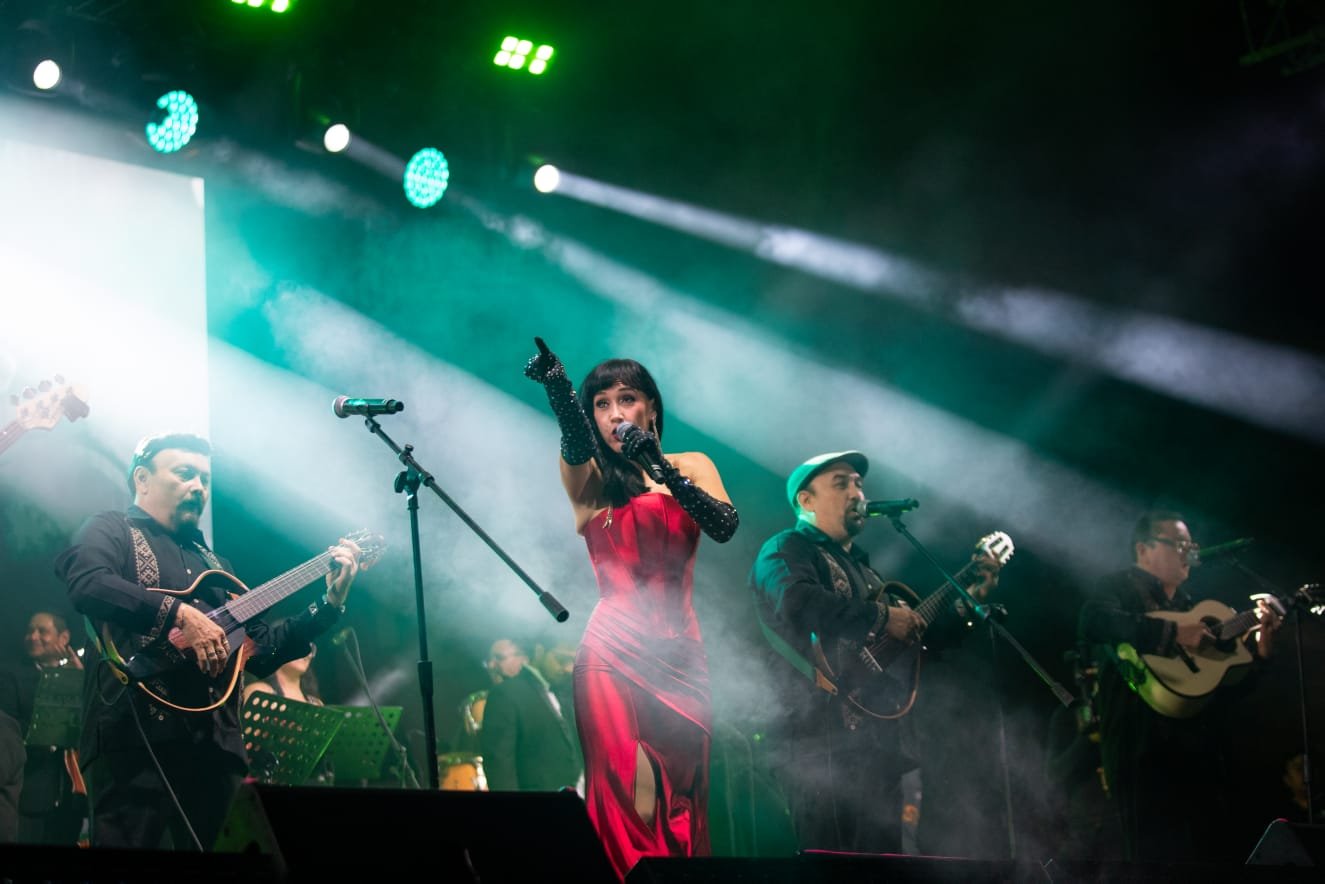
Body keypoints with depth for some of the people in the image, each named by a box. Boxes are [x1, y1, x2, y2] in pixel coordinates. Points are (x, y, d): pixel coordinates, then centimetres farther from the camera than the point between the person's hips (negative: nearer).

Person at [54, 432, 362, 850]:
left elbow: (263, 653, 23)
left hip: (215, 742, 7)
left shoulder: (213, 565, 27)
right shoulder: (111, 531, 6)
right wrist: (179, 613, -22)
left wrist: (330, 602, 15)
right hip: (134, 736, -7)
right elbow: (86, 585, -17)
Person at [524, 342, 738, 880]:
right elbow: (574, 438, -16)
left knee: (681, 794, 1)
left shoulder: (691, 467, 12)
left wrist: (664, 470, -21)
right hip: (613, 650, -2)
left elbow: (724, 526, -7)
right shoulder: (589, 479, 7)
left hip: (679, 652, 2)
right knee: (625, 794, -12)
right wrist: (554, 381, -37)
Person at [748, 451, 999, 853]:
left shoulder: (860, 567, 27)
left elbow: (918, 634, 30)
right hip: (821, 741, -9)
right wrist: (881, 617, -18)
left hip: (878, 743, 9)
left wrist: (970, 598, 20)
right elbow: (797, 602, -24)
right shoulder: (786, 549, 0)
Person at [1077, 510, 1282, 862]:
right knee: (1157, 849, -13)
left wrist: (1259, 644, 10)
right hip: (1144, 749, -8)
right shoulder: (1122, 588, 3)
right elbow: (1092, 622, -23)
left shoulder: (1187, 604, 24)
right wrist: (1174, 633, -22)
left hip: (1196, 750, 8)